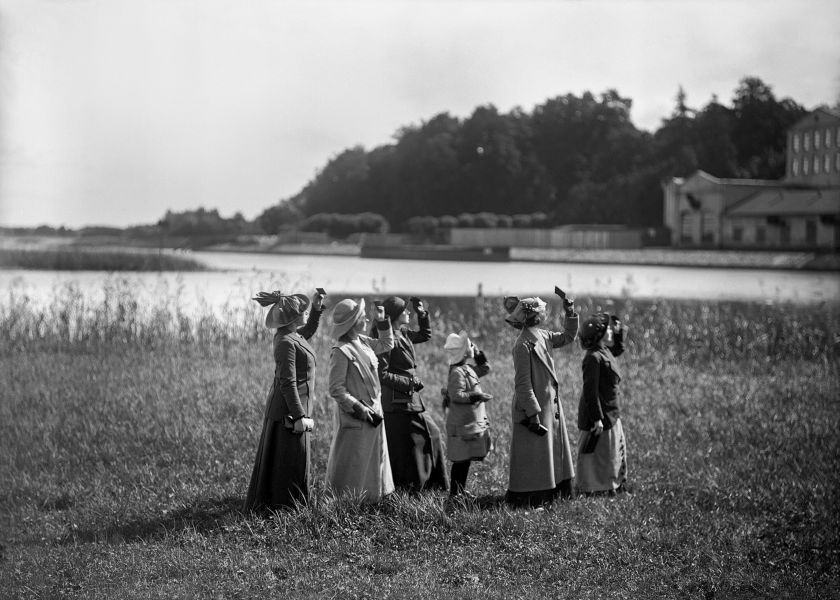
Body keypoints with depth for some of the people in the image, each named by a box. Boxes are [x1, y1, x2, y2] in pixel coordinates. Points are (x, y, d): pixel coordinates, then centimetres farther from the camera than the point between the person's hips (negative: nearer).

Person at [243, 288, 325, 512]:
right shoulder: (286, 343, -21)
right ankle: (283, 503, 6)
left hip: (286, 408, 10)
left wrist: (317, 307, 19)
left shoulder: (293, 335, 8)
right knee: (289, 458, -2)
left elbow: (310, 329, 33)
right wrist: (299, 416, -24)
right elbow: (288, 383, -24)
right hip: (288, 409, -10)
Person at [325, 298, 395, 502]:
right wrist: (359, 408, -21)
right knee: (352, 464, 0)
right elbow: (336, 390, -19)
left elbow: (386, 344, 26)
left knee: (376, 459, 16)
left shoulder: (363, 342, 6)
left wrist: (383, 322, 13)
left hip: (372, 412, 9)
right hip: (354, 417, -9)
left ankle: (374, 498, 27)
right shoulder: (340, 351, -19)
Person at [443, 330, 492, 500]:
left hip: (473, 421, 10)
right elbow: (456, 395, -27)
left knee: (466, 458, 15)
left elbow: (485, 368, 26)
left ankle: (461, 489, 24)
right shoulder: (457, 372, -19)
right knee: (461, 458, -4)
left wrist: (477, 352, 14)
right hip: (462, 422, -10)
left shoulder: (468, 369, 11)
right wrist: (477, 396, -27)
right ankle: (454, 492, 2)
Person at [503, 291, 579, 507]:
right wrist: (533, 415, -22)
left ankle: (548, 493, 25)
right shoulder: (523, 345, -19)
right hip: (534, 407, -9)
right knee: (533, 455, -1)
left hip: (550, 405, 9)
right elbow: (523, 384, -20)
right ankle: (528, 498, 8)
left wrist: (570, 313, 10)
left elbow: (567, 337, 24)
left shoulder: (542, 336, 6)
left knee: (552, 451, 15)